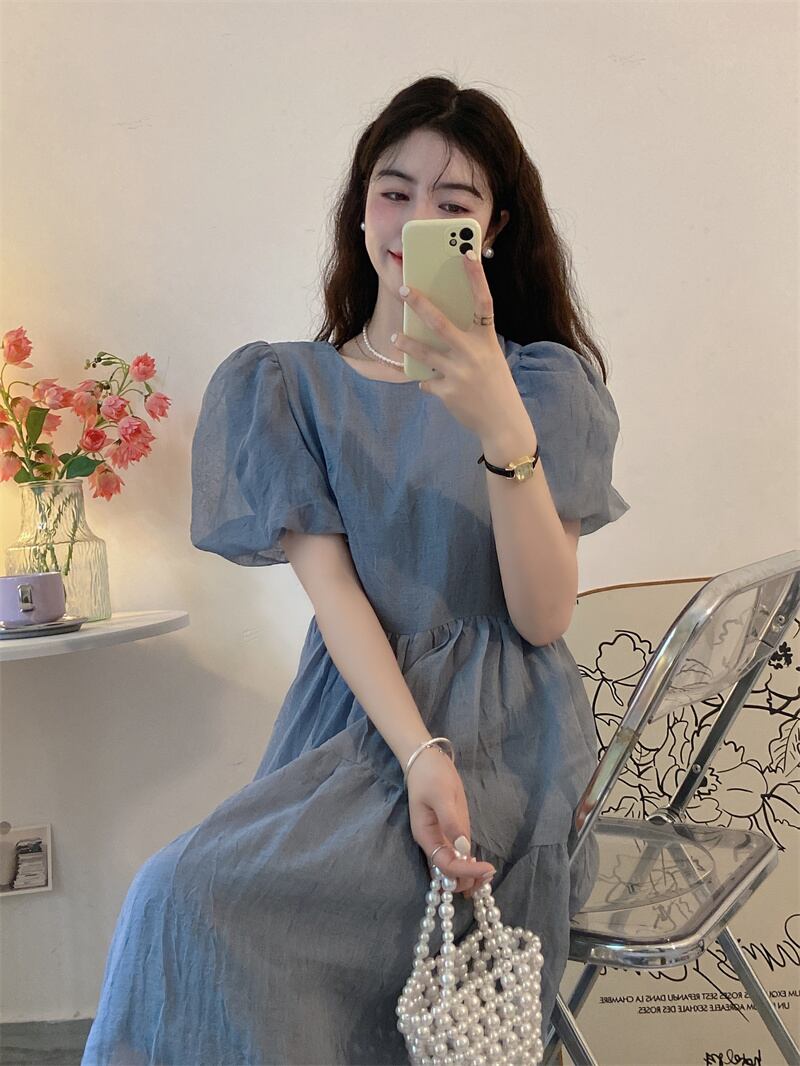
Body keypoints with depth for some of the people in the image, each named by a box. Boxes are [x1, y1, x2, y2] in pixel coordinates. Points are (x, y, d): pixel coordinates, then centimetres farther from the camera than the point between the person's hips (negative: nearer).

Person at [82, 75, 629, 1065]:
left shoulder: (542, 382, 4)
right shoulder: (283, 385, 7)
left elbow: (544, 617, -7)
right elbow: (330, 586, -4)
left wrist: (504, 429, -23)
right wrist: (419, 753, -20)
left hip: (504, 732, -2)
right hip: (354, 715, 3)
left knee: (194, 898, -24)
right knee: (179, 890, -24)